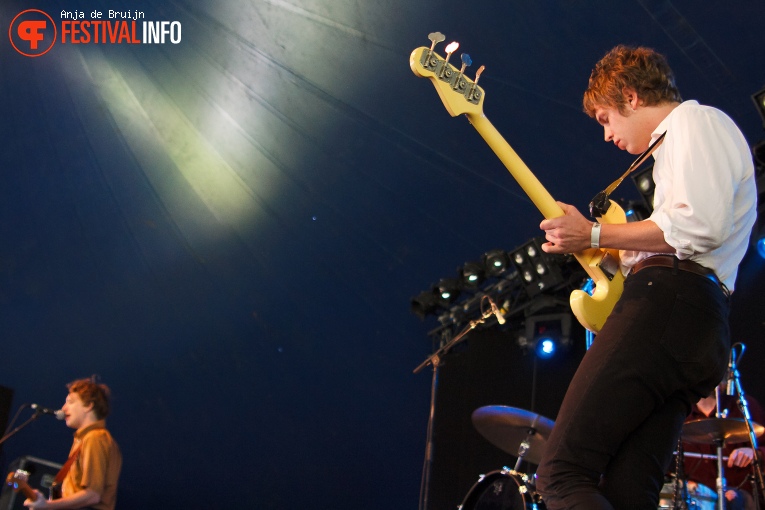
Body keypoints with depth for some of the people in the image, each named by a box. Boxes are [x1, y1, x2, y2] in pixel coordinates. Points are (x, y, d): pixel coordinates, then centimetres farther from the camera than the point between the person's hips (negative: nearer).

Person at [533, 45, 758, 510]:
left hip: (669, 305, -10)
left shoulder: (695, 120, 4)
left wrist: (594, 235, -6)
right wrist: (617, 257, 26)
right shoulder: (677, 143, 34)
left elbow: (699, 227, -14)